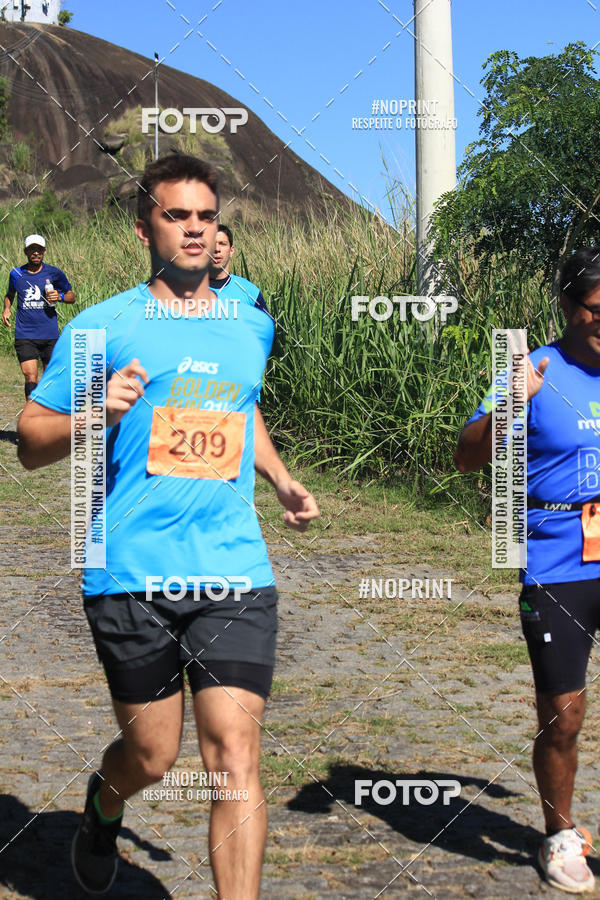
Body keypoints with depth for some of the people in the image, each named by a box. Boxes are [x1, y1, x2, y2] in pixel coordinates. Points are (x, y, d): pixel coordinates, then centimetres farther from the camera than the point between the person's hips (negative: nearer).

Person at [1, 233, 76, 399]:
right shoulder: (16, 274, 6)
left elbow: (71, 296, 12)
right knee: (30, 376, -14)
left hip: (50, 335, 1)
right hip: (24, 335, 0)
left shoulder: (54, 273, 2)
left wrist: (60, 296, -9)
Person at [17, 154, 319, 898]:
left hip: (235, 572, 3)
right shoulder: (104, 326, 1)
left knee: (235, 761, -7)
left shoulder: (252, 325, 14)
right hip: (131, 576, -2)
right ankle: (104, 805, 45)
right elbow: (30, 443, 3)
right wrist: (93, 416, -17)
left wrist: (281, 480, 18)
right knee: (151, 757, 9)